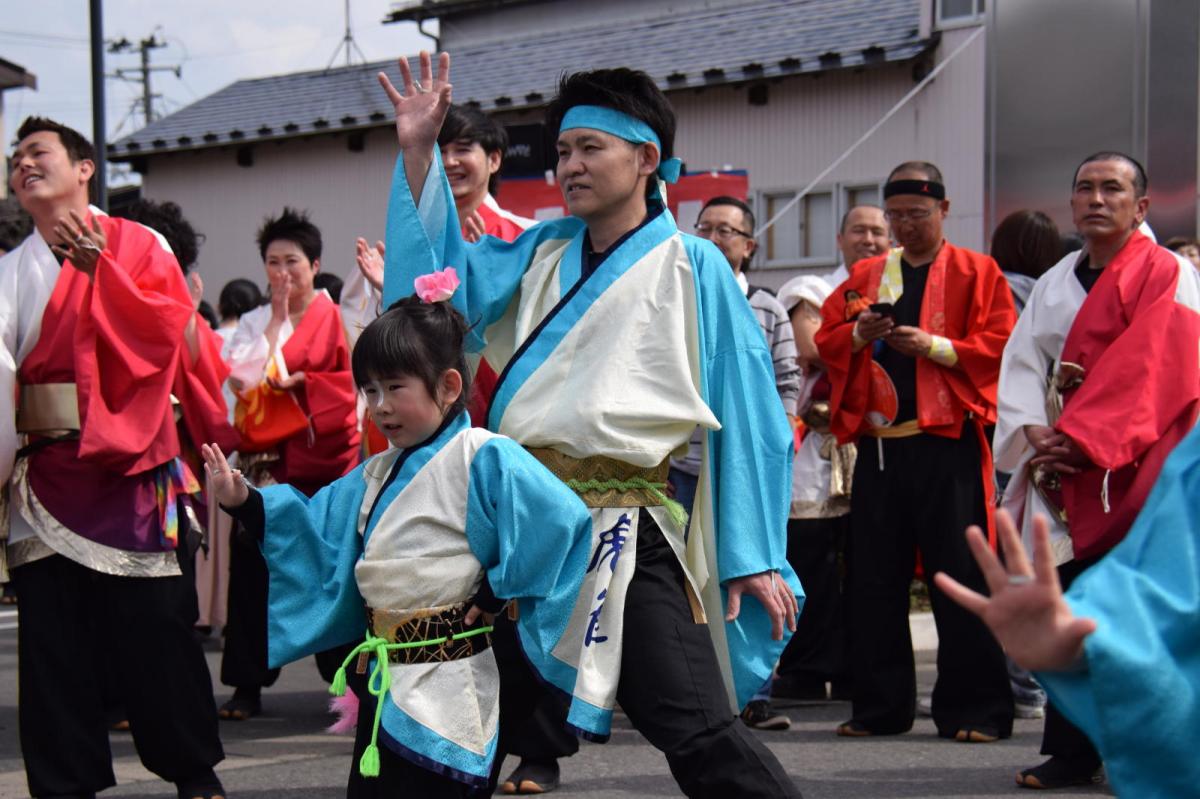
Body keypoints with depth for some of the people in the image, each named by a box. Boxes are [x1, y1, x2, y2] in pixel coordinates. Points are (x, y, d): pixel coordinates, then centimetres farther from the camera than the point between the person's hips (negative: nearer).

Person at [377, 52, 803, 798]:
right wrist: (419, 152, -1)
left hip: (624, 534, -6)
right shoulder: (541, 252, 14)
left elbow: (747, 409, -4)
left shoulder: (691, 267, -2)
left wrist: (754, 556, -7)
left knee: (698, 734, -13)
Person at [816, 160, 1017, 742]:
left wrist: (935, 345, -16)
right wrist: (858, 334, -7)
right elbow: (825, 340, 14)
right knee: (873, 580, 5)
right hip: (877, 444, 4)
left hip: (947, 444, -4)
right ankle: (880, 707, 14)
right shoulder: (866, 276, 17)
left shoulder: (977, 273, 5)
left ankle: (974, 710, 2)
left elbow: (1000, 346, -4)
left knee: (960, 579, -4)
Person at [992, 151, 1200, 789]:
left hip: (1138, 469, -5)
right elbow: (1021, 364, 8)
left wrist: (1084, 439, -19)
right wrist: (1036, 435, -11)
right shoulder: (1053, 285, 16)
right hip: (1067, 472, 5)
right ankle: (1071, 752, 10)